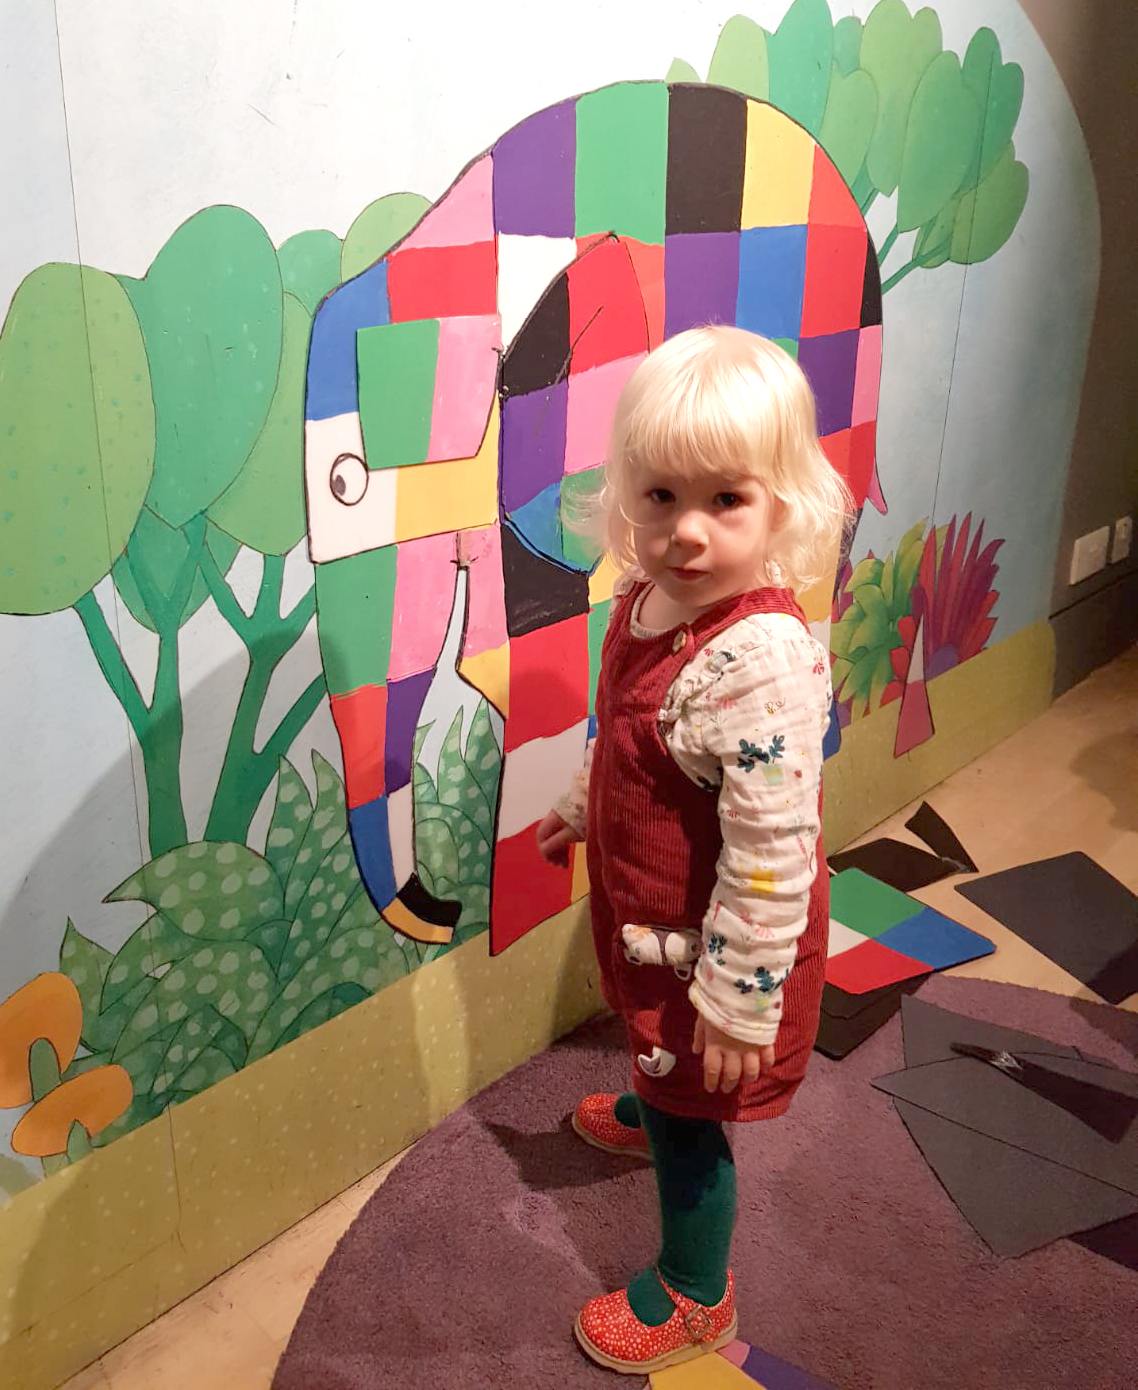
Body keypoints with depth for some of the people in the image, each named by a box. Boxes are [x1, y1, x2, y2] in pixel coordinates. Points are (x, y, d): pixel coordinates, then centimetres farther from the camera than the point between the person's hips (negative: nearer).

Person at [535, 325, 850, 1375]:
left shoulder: (761, 661, -37)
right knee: (655, 1044, 35)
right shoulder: (652, 596, -9)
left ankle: (695, 1297, 39)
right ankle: (650, 1111, 69)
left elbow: (772, 855, -31)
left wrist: (740, 1000, -24)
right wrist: (580, 809, 22)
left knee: (692, 1115, 13)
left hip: (714, 938, -8)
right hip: (648, 910, 8)